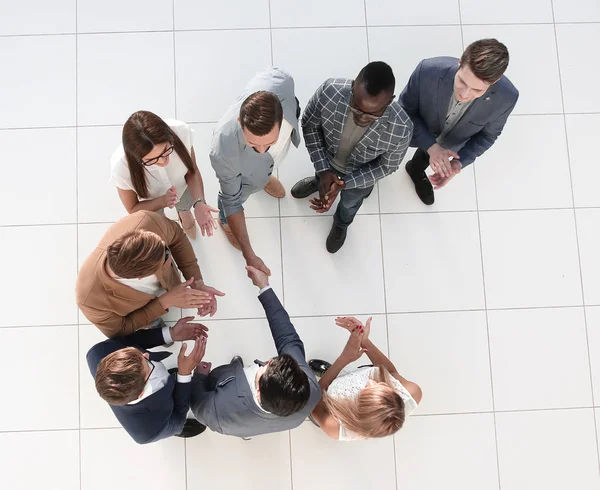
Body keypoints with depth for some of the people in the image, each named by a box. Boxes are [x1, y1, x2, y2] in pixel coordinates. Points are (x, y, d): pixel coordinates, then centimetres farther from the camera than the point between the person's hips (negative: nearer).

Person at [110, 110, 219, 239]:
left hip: (182, 187, 1)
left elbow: (192, 171, -23)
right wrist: (163, 201, -42)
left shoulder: (181, 131, -43)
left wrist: (198, 202, -40)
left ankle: (184, 214, 69)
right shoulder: (121, 166, -44)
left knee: (184, 210, 34)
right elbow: (133, 209, -24)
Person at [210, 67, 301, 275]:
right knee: (237, 192, 28)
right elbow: (232, 201, -31)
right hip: (241, 171, -3)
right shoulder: (223, 151, -50)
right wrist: (249, 255, -33)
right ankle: (225, 221, 63)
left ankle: (264, 176, 73)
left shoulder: (281, 83, -46)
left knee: (265, 170, 37)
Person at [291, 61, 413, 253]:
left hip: (361, 175, 0)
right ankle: (318, 181, 75)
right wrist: (323, 170, -25)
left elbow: (387, 166, -22)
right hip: (327, 159, 1)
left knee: (350, 203, 33)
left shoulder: (400, 129, -44)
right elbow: (309, 125, -19)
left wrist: (344, 183, -29)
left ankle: (341, 224, 69)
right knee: (324, 180, 37)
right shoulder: (329, 92, -42)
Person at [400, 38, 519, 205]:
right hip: (415, 131, -1)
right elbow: (405, 110, -25)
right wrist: (431, 146, -38)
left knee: (425, 156, 34)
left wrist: (459, 162, -31)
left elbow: (487, 134, -17)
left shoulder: (506, 97, -39)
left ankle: (417, 171, 70)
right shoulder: (428, 71, -44)